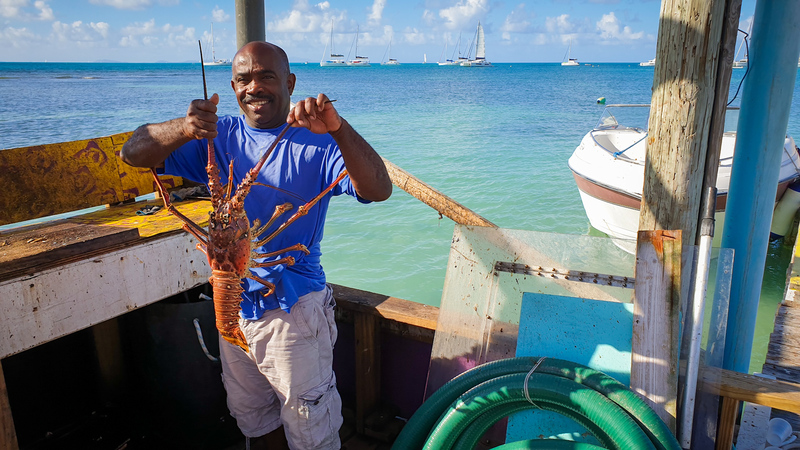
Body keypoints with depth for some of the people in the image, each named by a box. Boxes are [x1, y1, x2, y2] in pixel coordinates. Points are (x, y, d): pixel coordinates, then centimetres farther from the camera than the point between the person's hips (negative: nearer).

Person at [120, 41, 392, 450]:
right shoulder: (219, 137, 2)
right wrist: (184, 128, -28)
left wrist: (338, 129, -40)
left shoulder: (315, 143, -9)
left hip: (294, 310, -4)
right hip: (234, 305, 5)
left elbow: (378, 190, -24)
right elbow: (133, 153, -7)